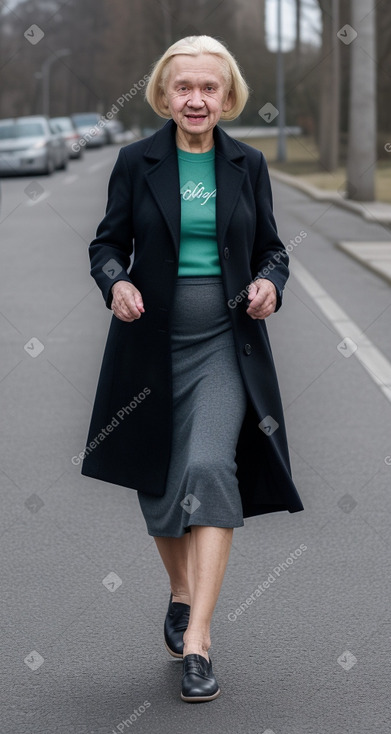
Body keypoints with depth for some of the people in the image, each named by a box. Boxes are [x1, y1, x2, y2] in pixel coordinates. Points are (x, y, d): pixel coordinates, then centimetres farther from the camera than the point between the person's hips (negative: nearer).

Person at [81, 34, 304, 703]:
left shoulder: (247, 165, 4)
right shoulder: (137, 161, 1)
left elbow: (271, 247, 12)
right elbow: (107, 242, 5)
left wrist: (269, 282, -10)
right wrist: (116, 282, -16)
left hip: (224, 344, -1)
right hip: (153, 342, 1)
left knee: (209, 469, -19)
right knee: (157, 482, 10)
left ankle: (196, 641, -19)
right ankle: (181, 593, 39)